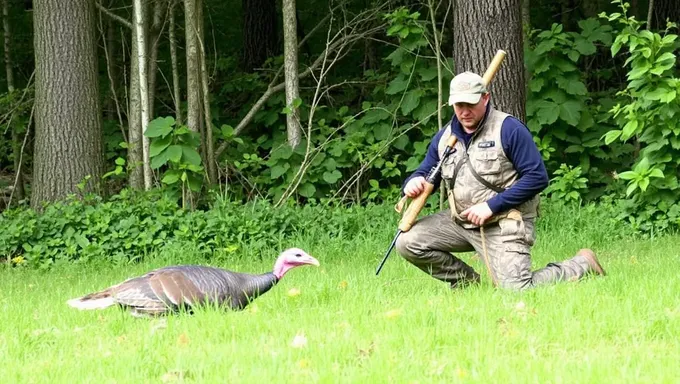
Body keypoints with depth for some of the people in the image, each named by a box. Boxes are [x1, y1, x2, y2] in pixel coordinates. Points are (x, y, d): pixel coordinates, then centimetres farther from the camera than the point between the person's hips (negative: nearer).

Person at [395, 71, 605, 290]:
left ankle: (582, 264, 9)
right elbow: (425, 172, 19)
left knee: (517, 291, -19)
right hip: (460, 221, 6)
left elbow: (537, 177, -15)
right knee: (407, 242, -8)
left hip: (505, 224, -6)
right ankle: (466, 281, 12)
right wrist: (414, 182, -9)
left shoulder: (509, 130, -10)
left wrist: (491, 206, -19)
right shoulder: (444, 137, 8)